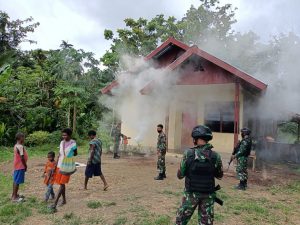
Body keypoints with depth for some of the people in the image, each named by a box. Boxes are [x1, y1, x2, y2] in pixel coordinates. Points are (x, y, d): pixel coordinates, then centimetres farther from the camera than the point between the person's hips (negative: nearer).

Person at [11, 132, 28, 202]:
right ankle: (14, 197, 6)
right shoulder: (20, 146, -21)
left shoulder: (16, 145, 9)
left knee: (16, 181, 18)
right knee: (17, 181, -2)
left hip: (17, 166, 10)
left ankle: (14, 194, 30)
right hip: (20, 166, -10)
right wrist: (25, 165, -12)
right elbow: (22, 157, -22)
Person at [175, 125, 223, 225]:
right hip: (208, 195, 2)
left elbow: (180, 175, -7)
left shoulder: (188, 154, -15)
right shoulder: (215, 156, -10)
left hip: (191, 194, -1)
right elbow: (219, 175, 5)